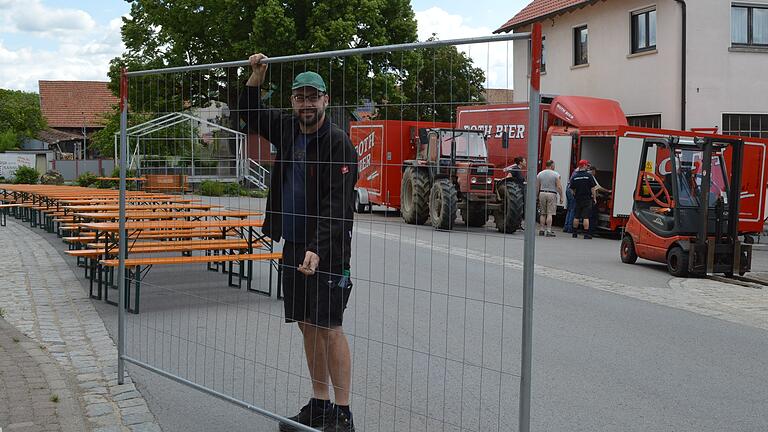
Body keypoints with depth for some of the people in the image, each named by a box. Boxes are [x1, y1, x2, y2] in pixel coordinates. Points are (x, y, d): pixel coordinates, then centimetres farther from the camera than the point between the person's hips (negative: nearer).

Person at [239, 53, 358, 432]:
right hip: (293, 245, 7)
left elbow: (337, 205, -20)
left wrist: (317, 249, -30)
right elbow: (250, 114, 26)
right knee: (307, 326, 11)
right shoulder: (288, 129, 10)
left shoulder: (338, 144, -12)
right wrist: (256, 75, 12)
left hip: (326, 250, -7)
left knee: (329, 327, -5)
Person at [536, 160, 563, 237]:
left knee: (542, 213, 10)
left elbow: (537, 187, 7)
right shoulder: (556, 175, -6)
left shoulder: (540, 174, 6)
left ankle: (541, 230, 10)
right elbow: (559, 187, -10)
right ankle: (548, 231, -7)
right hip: (552, 194, -4)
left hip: (542, 193, 4)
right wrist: (561, 197, -4)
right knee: (550, 213, -4)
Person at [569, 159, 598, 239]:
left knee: (576, 216, 10)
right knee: (586, 217, -4)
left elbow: (572, 189, 3)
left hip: (578, 199, 3)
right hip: (587, 199, -3)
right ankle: (586, 234, -5)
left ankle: (575, 233, 15)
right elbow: (593, 188, -7)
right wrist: (594, 198, 0)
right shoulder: (589, 175, -8)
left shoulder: (574, 176, 0)